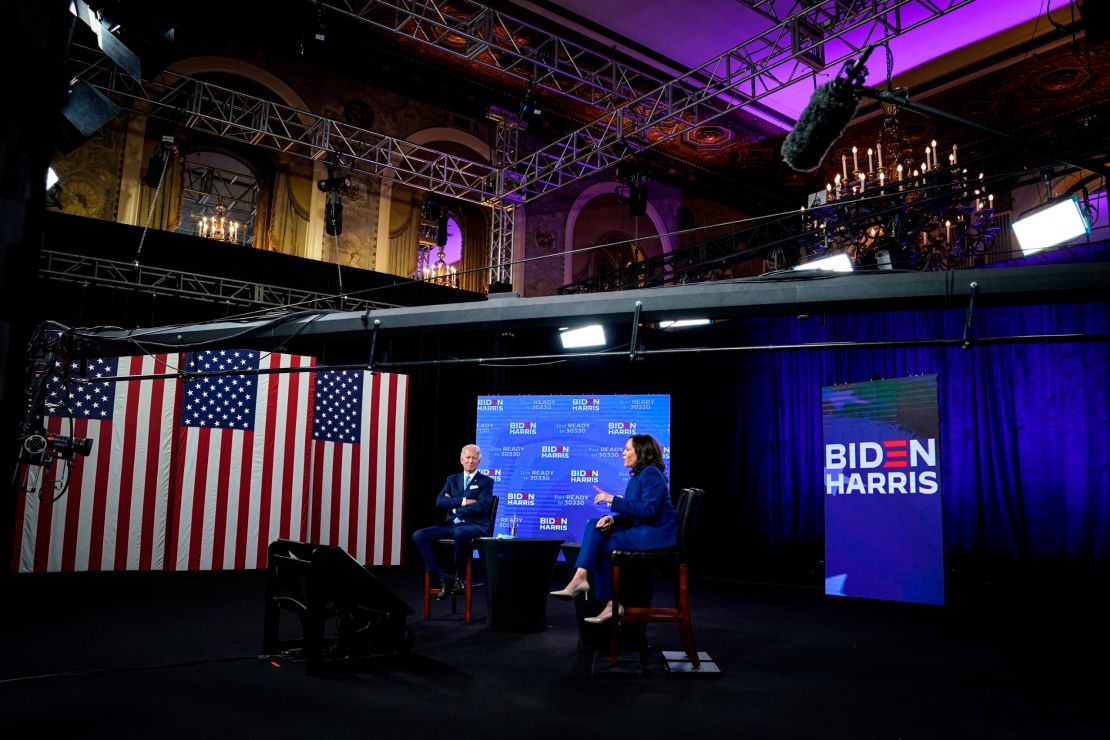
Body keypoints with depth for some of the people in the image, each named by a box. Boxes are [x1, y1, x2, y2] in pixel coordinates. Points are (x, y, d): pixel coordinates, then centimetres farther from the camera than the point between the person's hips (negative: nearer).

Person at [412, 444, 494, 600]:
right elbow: (439, 501, 2)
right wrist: (463, 501, -11)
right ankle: (444, 576, -13)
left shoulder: (486, 481, 4)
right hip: (452, 525, 5)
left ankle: (459, 576, -15)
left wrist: (454, 507, -6)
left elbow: (481, 506, -12)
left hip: (475, 526, -5)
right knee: (419, 535, -16)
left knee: (460, 532, -41)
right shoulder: (452, 479, 18)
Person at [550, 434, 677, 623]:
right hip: (641, 530, 9)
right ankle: (580, 578, -17)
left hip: (656, 534, -9)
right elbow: (631, 514, 13)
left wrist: (613, 500, -19)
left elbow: (648, 510, -23)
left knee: (602, 544, -16)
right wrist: (612, 519, -8)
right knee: (595, 526, -8)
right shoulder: (637, 476, 15)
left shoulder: (651, 473, -12)